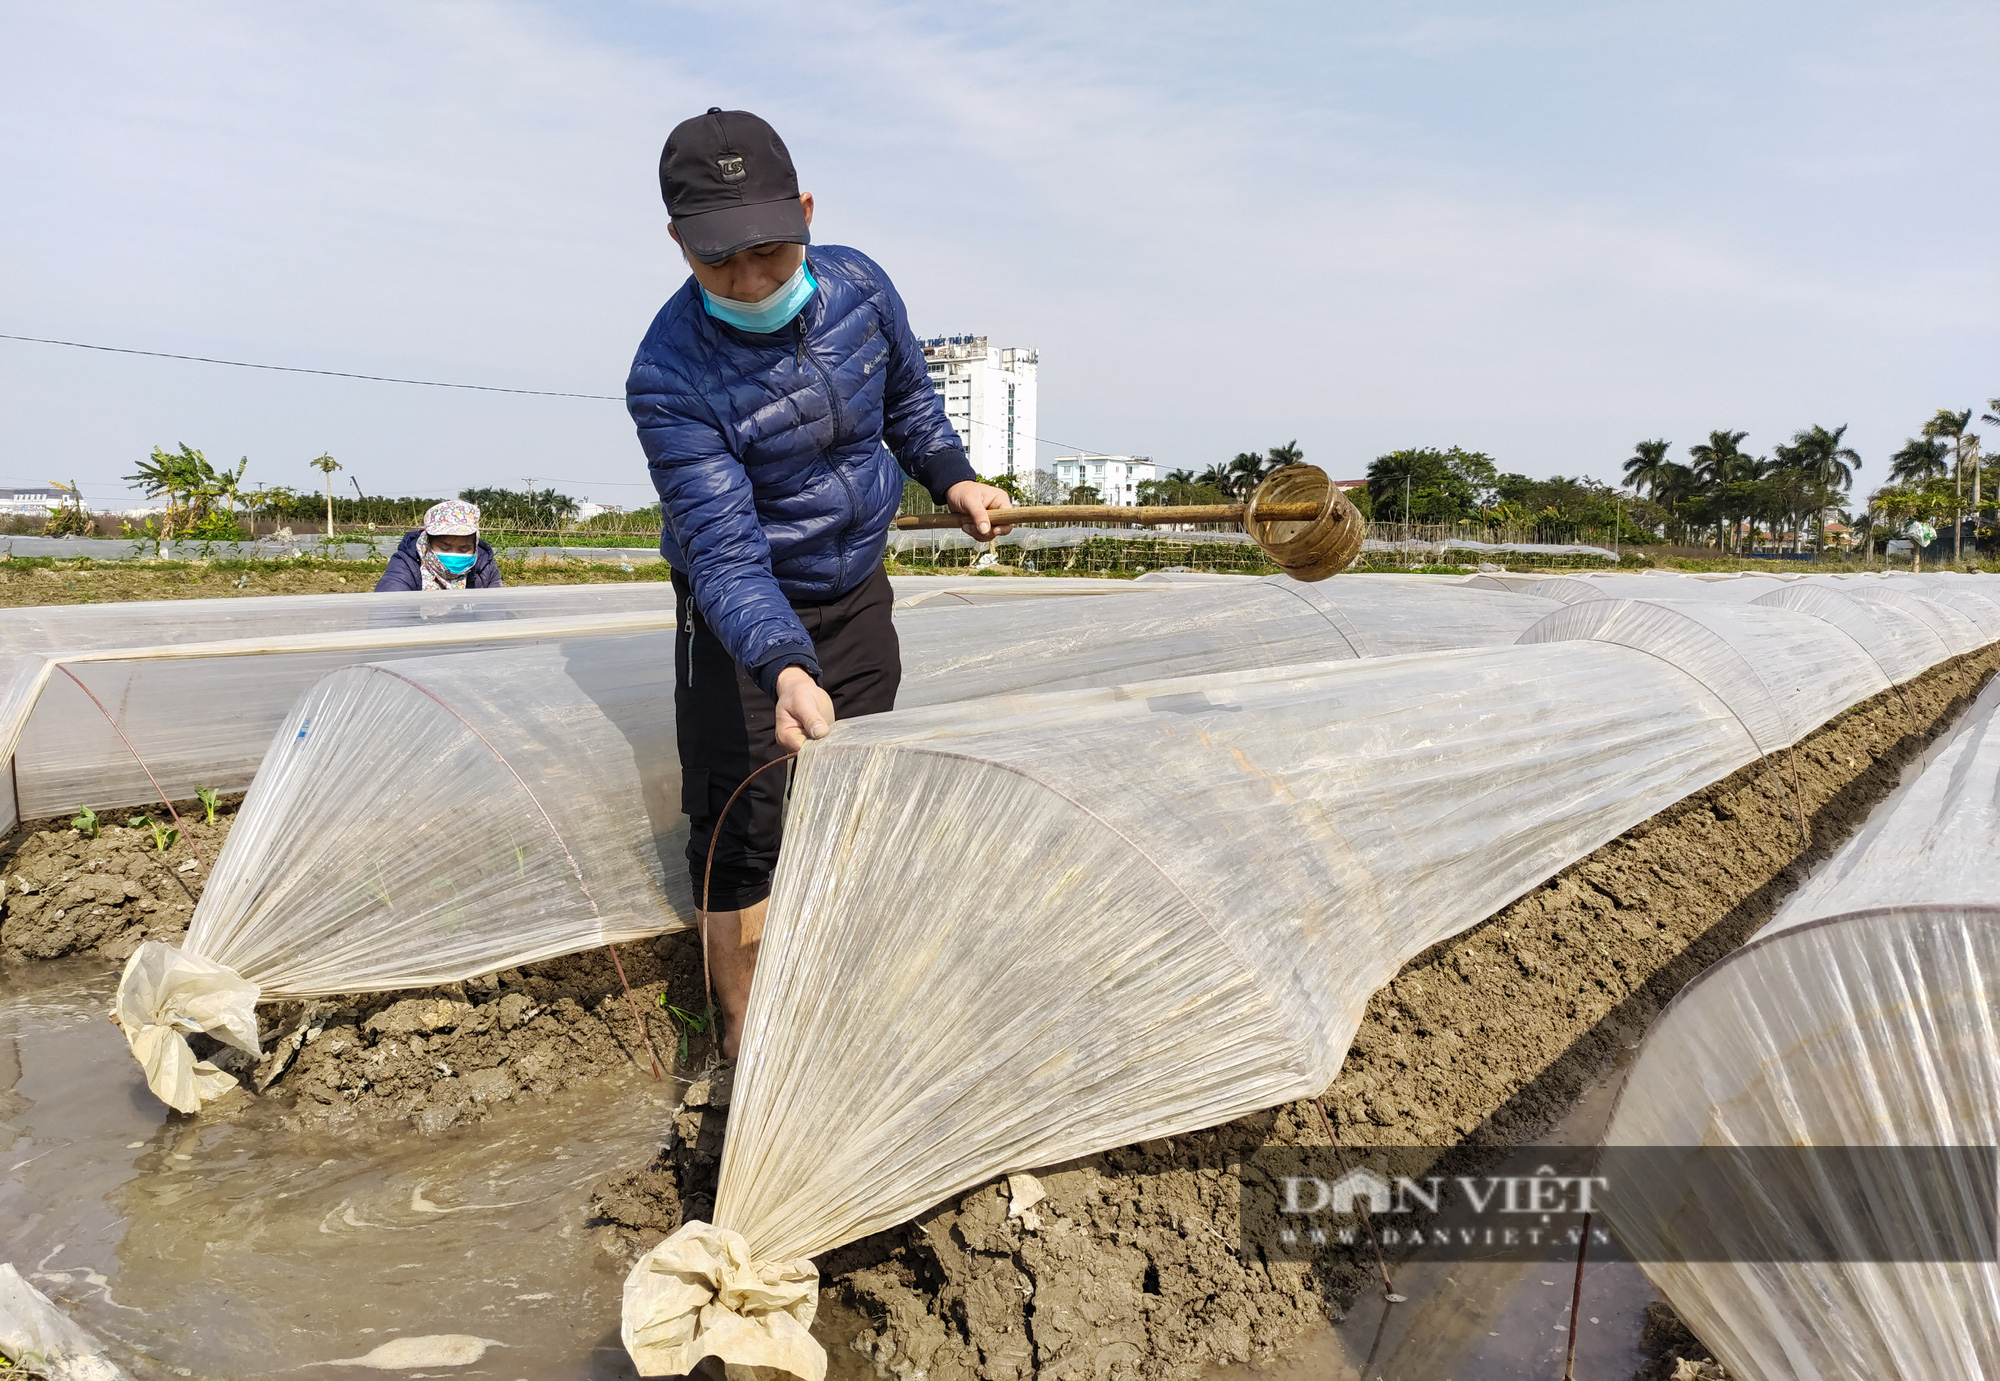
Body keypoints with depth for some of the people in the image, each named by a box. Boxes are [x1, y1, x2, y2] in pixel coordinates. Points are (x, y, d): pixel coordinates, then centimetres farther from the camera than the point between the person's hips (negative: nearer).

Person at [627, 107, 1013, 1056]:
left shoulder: (859, 286, -11)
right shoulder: (671, 374, -27)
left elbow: (906, 394, 13)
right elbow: (725, 549, -33)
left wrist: (952, 479, 5)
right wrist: (784, 667, -46)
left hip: (859, 596, 5)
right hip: (742, 622, -5)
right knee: (741, 829, -6)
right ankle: (745, 1041, 12)